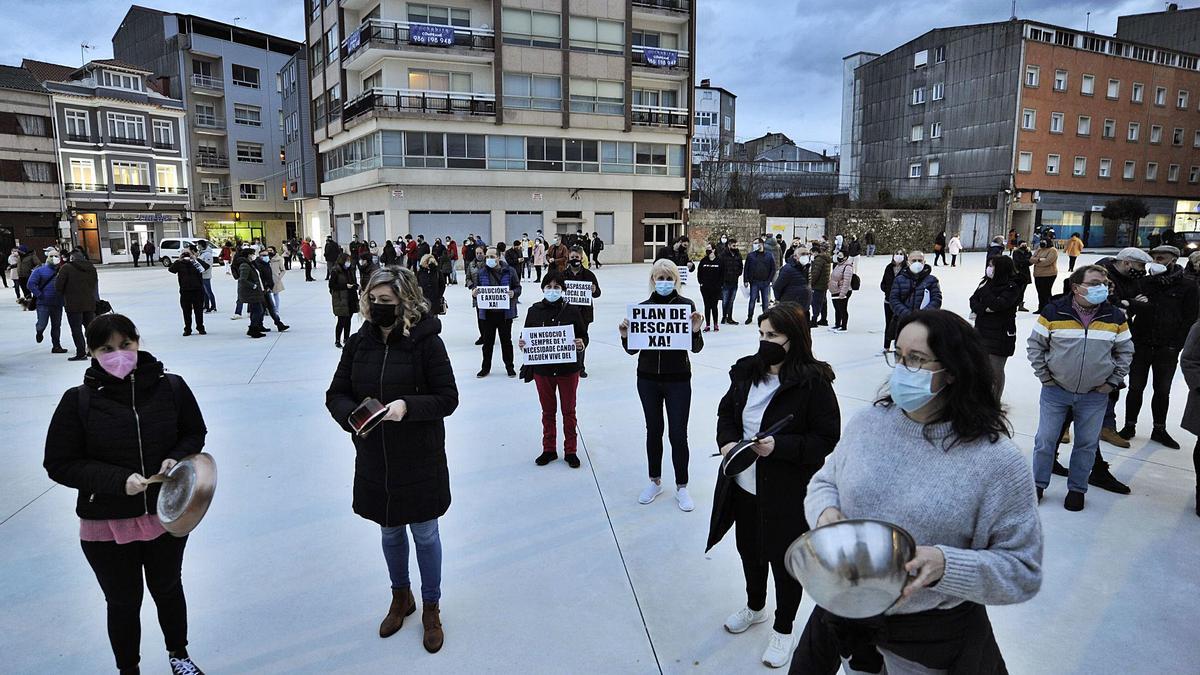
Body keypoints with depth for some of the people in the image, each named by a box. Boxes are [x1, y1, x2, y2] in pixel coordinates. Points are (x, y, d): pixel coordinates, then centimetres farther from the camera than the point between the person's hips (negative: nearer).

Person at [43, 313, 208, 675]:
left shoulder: (171, 387, -9)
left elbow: (195, 433, 4)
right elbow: (59, 464, -9)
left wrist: (177, 458, -17)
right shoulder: (79, 401, -13)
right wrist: (118, 480, -23)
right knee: (123, 603, 17)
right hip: (106, 526, -1)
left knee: (168, 589, 23)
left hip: (167, 516, 2)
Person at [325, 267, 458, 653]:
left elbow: (448, 398, -14)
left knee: (425, 534, 12)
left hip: (420, 461, -4)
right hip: (374, 461, 4)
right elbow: (335, 394, 3)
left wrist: (407, 407, -30)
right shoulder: (358, 343, -3)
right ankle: (401, 597, 47)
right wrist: (352, 415, -19)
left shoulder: (426, 342, -15)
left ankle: (431, 608, 36)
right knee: (390, 532, 22)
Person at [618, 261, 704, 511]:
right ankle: (655, 482, 30)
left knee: (678, 434, 2)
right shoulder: (642, 307, 0)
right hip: (648, 379, 3)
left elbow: (696, 348, -7)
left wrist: (696, 330, -26)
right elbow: (633, 349, 3)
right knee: (653, 430, 14)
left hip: (678, 380, -2)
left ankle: (681, 487, 19)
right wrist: (625, 336, -16)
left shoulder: (686, 305, -6)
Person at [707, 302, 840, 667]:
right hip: (744, 485, 6)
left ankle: (783, 629, 39)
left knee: (784, 560, 13)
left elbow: (827, 440, -17)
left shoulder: (813, 382, -19)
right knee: (749, 550, 25)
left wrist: (778, 446, -27)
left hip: (788, 493, -6)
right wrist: (727, 440, -8)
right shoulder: (747, 371, -1)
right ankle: (755, 607, 53)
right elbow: (727, 410, 11)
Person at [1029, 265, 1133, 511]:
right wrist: (1045, 377, -4)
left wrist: (1112, 382, 3)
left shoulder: (1115, 317, -1)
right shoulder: (1053, 312, -9)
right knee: (1045, 440, 4)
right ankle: (1038, 484, 20)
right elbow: (1035, 346, -2)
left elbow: (1125, 352, 10)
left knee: (1087, 444, 10)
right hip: (1056, 391, -2)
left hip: (1095, 395, 2)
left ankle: (1077, 488, 27)